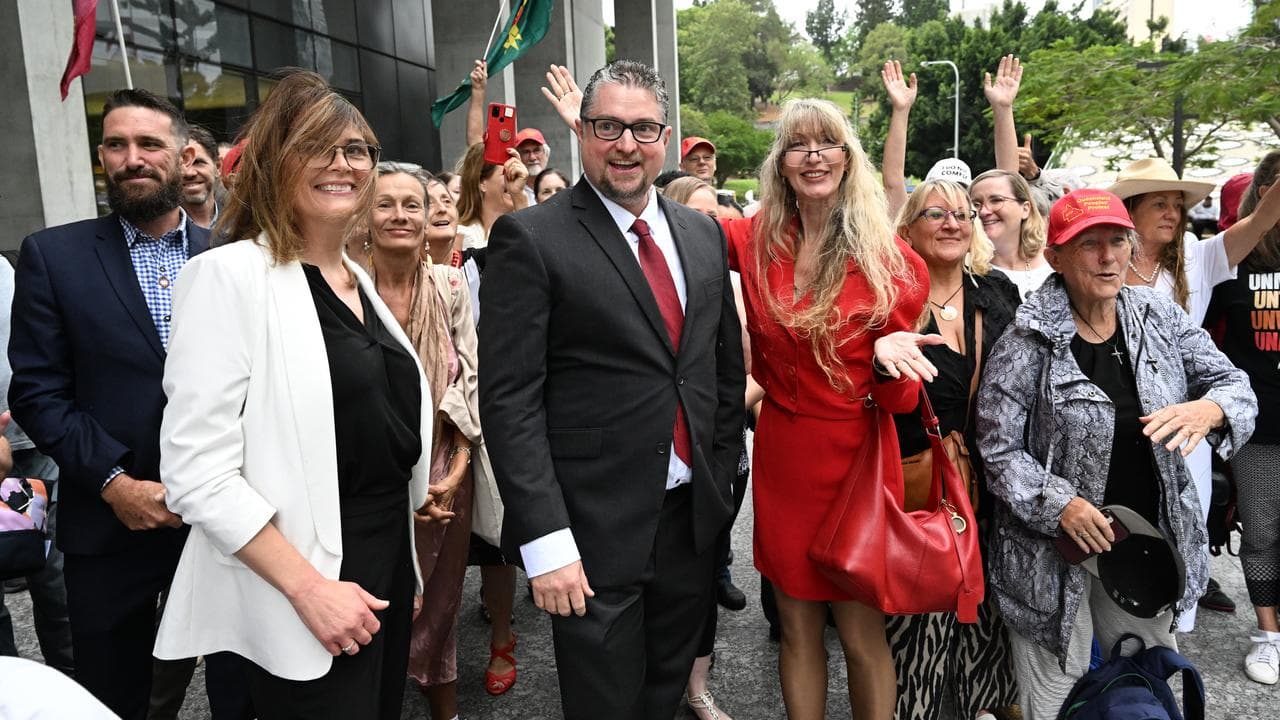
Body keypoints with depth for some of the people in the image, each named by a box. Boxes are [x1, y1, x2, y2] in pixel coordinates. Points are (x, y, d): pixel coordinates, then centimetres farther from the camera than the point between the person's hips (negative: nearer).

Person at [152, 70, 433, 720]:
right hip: (297, 592, -7)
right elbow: (197, 471, -18)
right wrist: (309, 587, -20)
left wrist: (403, 568, 16)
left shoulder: (358, 280, 10)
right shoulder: (229, 276, -14)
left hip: (388, 562, 8)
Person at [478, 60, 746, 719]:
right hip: (594, 534, -5)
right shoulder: (530, 238, -10)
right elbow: (510, 400, -14)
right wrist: (545, 540, -18)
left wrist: (720, 473, 11)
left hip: (693, 517, 5)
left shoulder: (703, 234, 8)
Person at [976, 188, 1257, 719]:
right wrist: (1059, 504, -24)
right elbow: (998, 449, -12)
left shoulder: (1158, 317, 0)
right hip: (1057, 556, -5)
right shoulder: (1029, 339, -14)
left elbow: (1233, 383, 3)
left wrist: (1208, 409, -20)